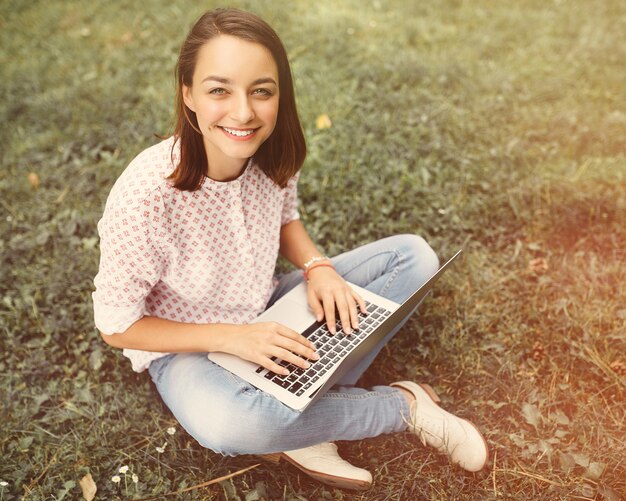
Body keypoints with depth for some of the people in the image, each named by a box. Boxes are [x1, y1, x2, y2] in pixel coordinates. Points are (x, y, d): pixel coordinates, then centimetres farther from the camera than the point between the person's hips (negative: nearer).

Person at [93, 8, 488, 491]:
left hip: (269, 316, 6)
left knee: (414, 255, -4)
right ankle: (404, 403, -12)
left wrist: (317, 267, -15)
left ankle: (304, 424, -14)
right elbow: (116, 325, -17)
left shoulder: (271, 151, -15)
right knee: (228, 424, -41)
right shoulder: (144, 197, -30)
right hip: (188, 348, -5)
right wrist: (231, 337, -27)